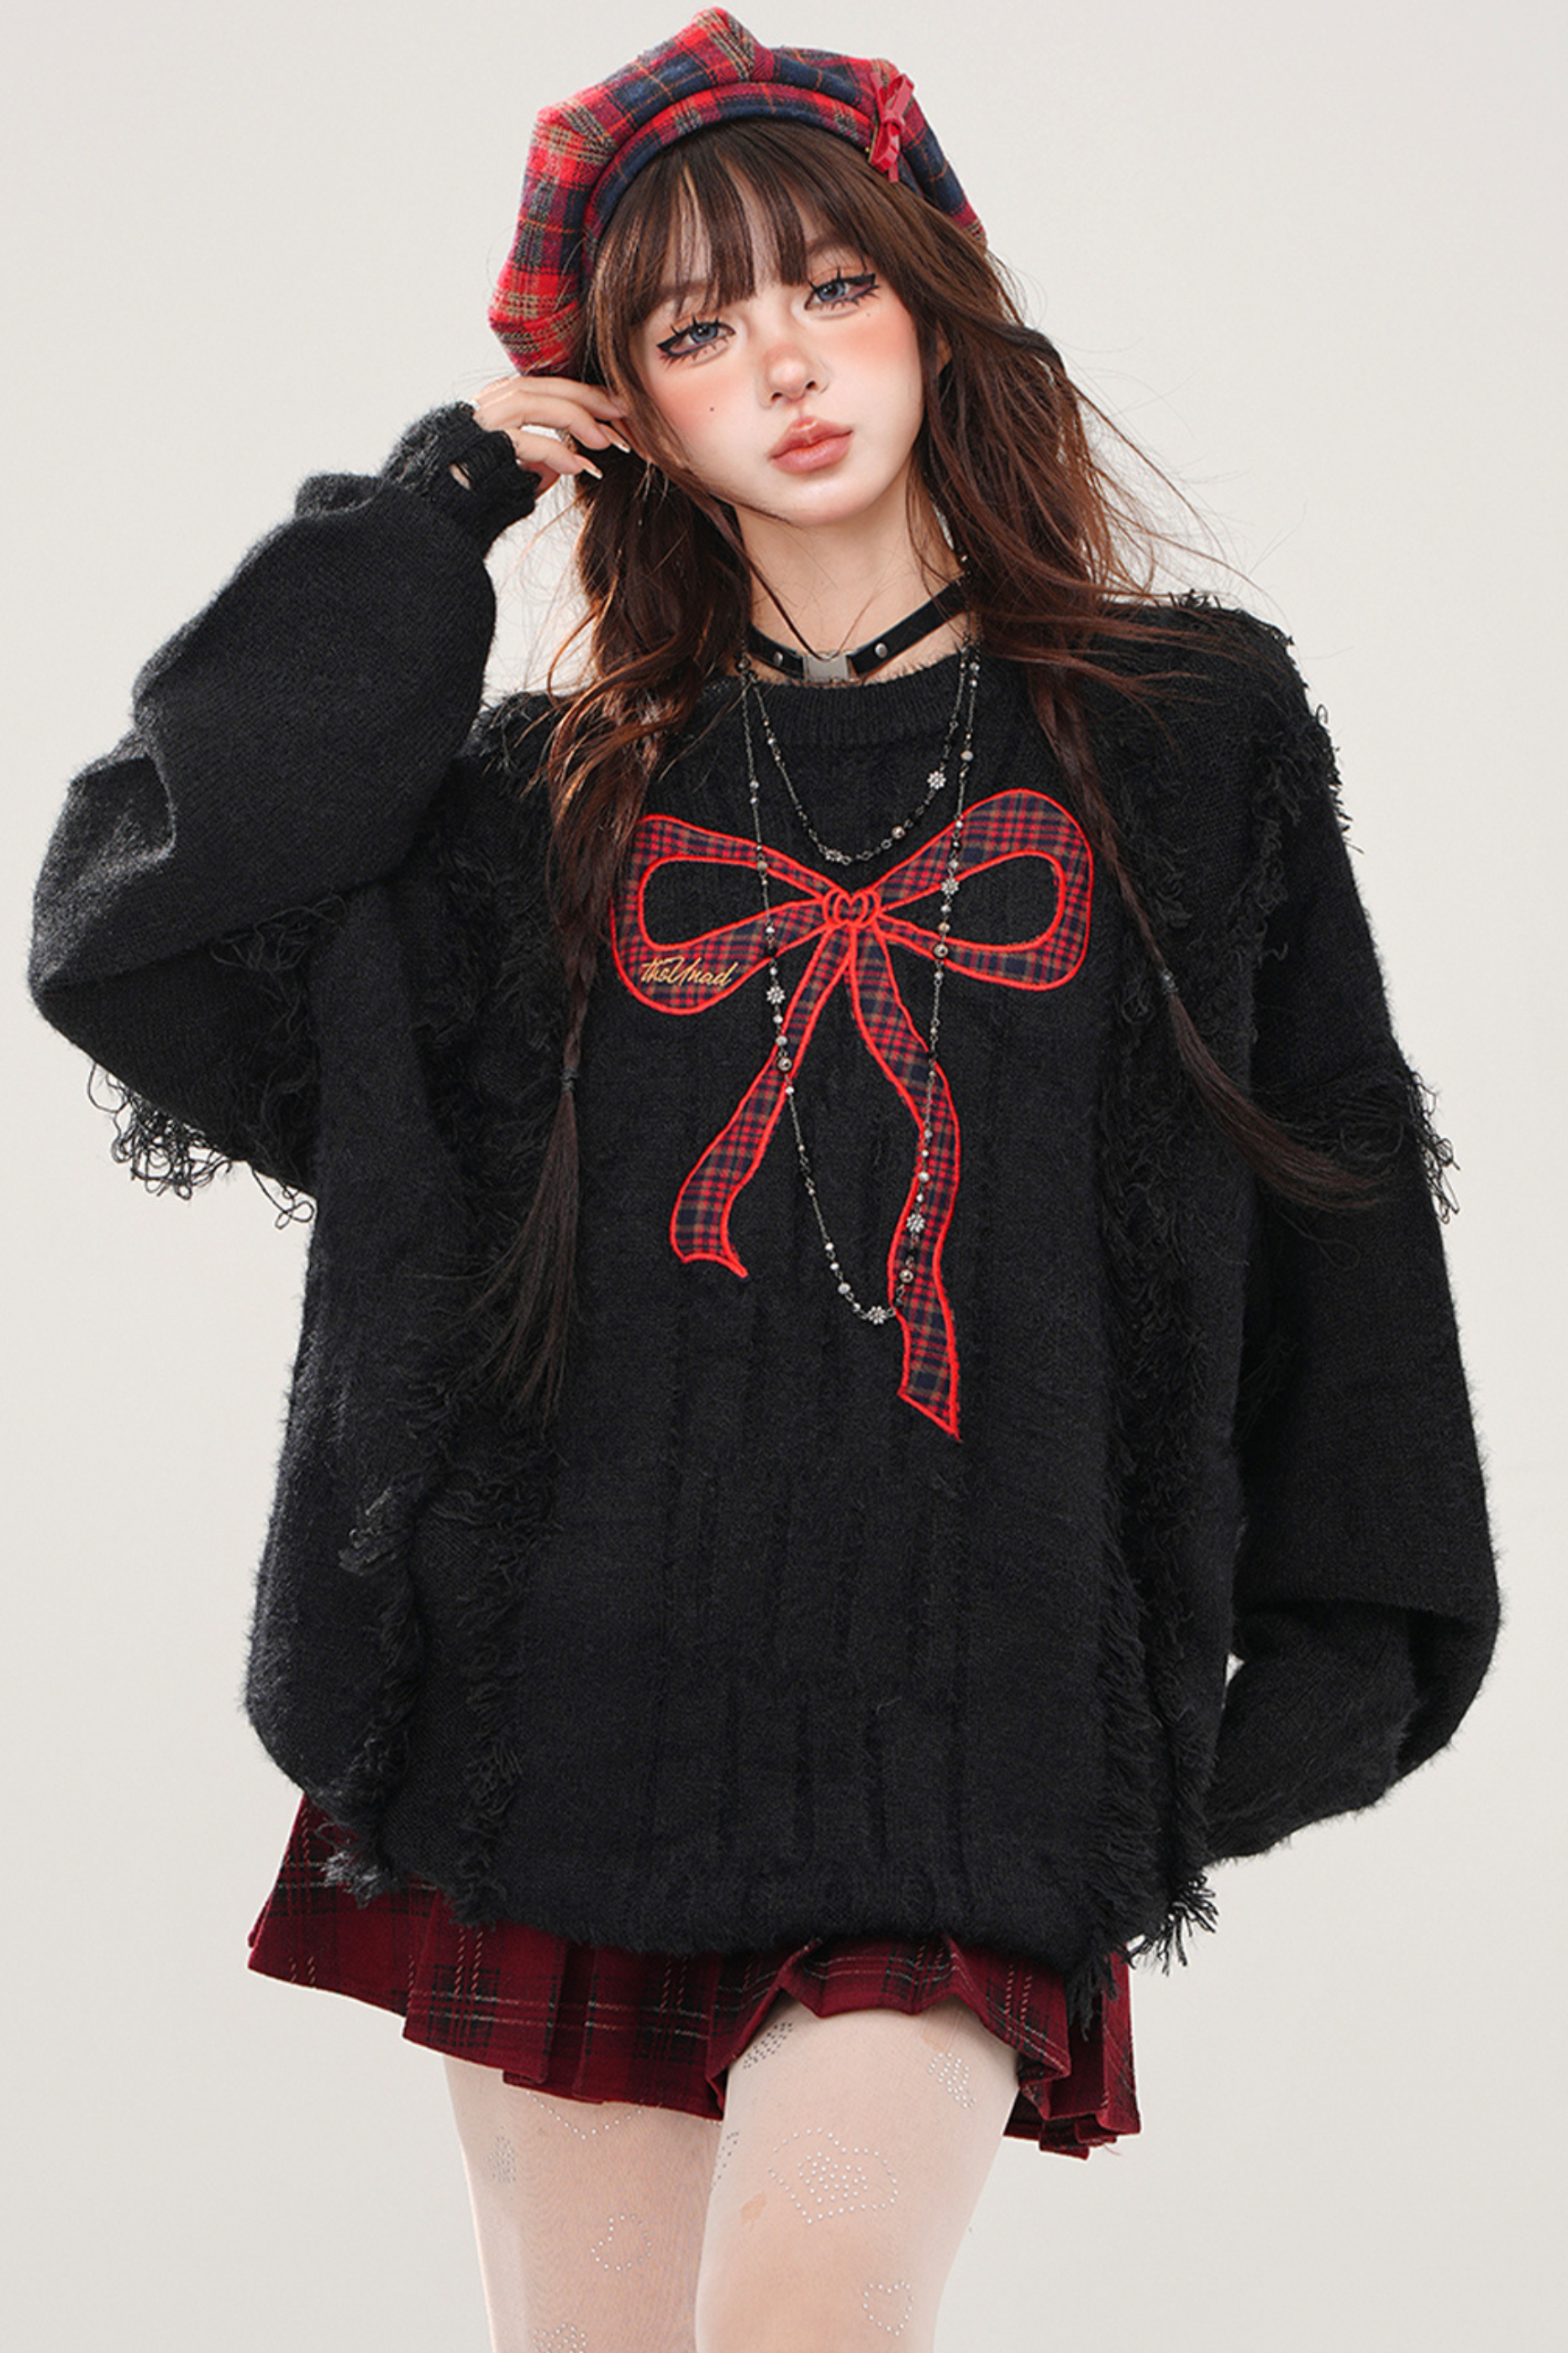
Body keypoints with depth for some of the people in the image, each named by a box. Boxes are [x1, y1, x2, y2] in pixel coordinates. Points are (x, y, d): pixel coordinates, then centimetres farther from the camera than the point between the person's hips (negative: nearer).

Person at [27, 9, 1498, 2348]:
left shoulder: (1191, 738, 10)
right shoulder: (554, 801, 13)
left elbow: (1330, 1193, 9)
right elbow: (134, 921, 1)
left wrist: (1343, 1655, 2)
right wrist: (422, 520, 7)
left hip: (970, 1718, -2)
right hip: (576, 1693, 3)